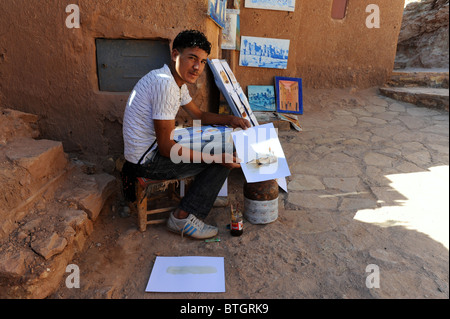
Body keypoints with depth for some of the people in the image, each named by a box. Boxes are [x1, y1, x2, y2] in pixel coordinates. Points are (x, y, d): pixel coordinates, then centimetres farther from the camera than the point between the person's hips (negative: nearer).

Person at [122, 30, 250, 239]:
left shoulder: (178, 81, 6)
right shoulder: (165, 83, -25)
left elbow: (198, 115, 20)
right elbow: (167, 148, -26)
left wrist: (229, 119, 4)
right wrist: (216, 158, -23)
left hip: (153, 148, 10)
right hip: (147, 161, -10)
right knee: (223, 161, -10)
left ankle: (205, 191, 23)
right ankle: (184, 218, -4)